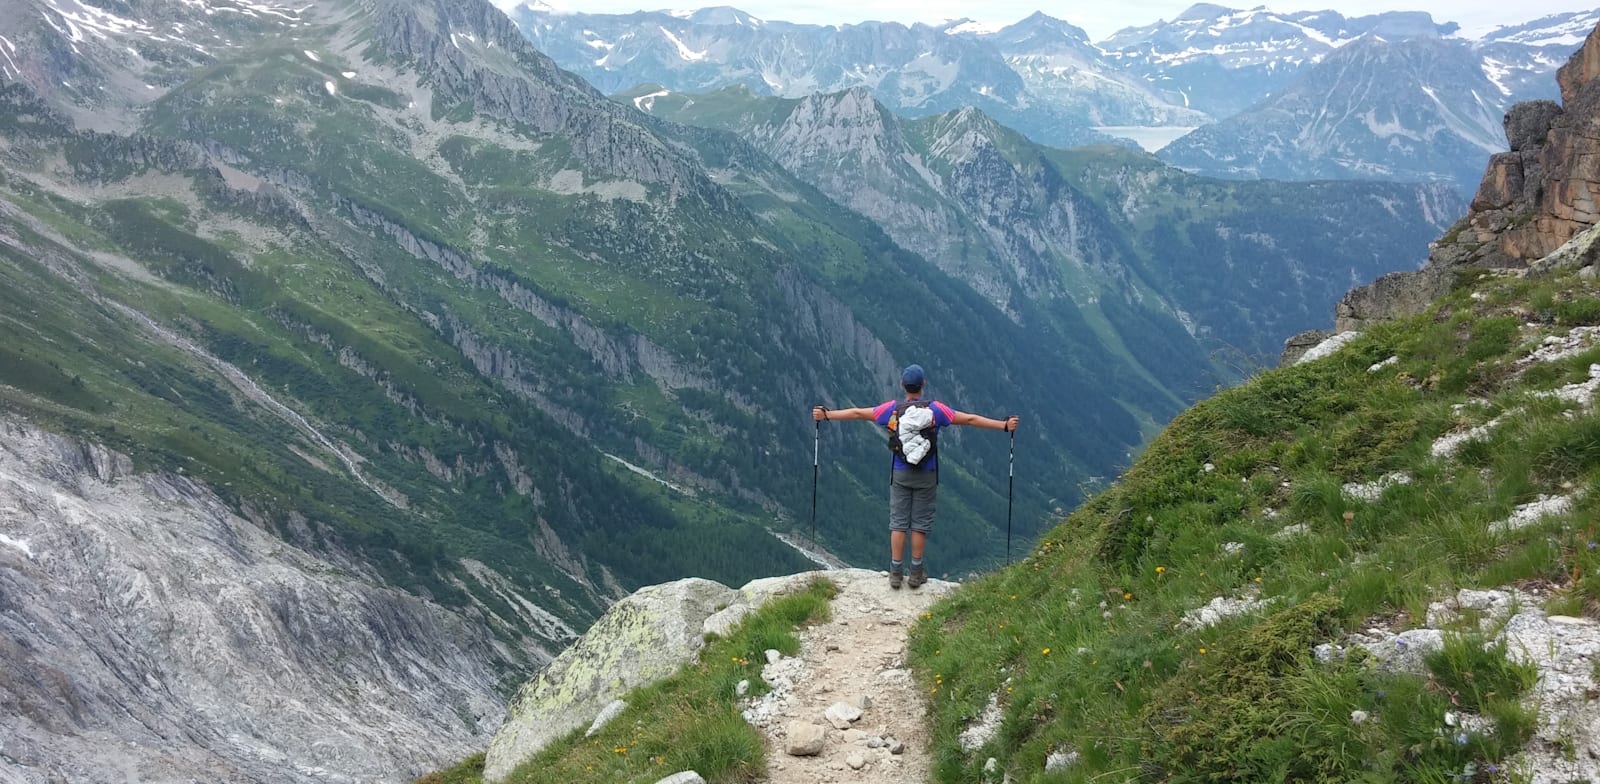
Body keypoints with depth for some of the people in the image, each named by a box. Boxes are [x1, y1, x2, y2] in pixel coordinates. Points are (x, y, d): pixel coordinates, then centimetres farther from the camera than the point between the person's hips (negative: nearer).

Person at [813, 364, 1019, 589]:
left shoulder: (892, 408, -6)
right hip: (926, 476, -1)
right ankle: (916, 572, 14)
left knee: (898, 522, 8)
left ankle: (896, 572, 11)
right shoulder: (935, 409, -9)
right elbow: (970, 419, -8)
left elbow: (857, 413, 0)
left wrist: (825, 415, 11)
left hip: (900, 475, 1)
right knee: (920, 523, 8)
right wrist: (1004, 425, -2)